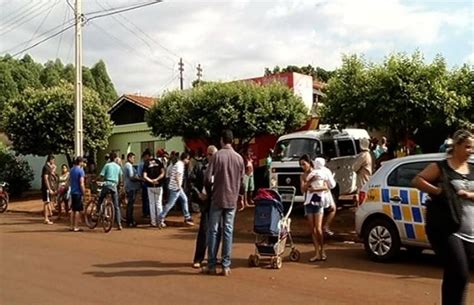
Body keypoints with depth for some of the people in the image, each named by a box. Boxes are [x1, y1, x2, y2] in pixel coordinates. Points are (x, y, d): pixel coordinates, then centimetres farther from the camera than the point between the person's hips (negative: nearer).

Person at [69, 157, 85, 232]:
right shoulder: (80, 170, -14)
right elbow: (81, 183, -18)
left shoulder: (72, 170, 11)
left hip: (73, 192, 8)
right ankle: (76, 227, -1)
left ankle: (72, 226, 17)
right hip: (78, 192, -8)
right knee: (78, 210, -2)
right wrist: (83, 193, -14)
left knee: (73, 210, 14)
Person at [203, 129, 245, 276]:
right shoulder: (239, 158, 3)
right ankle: (226, 266, 6)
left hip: (217, 199, -3)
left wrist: (210, 185, 11)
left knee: (213, 231, 4)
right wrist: (241, 197, 21)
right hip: (232, 200, 3)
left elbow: (207, 179, -11)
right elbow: (241, 181, 8)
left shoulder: (217, 155, -8)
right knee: (228, 231, 6)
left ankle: (211, 266, 6)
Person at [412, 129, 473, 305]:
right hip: (445, 229, -6)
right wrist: (438, 191, -22)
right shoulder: (441, 167, -4)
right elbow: (417, 180, -10)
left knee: (454, 276, 12)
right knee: (459, 275, -12)